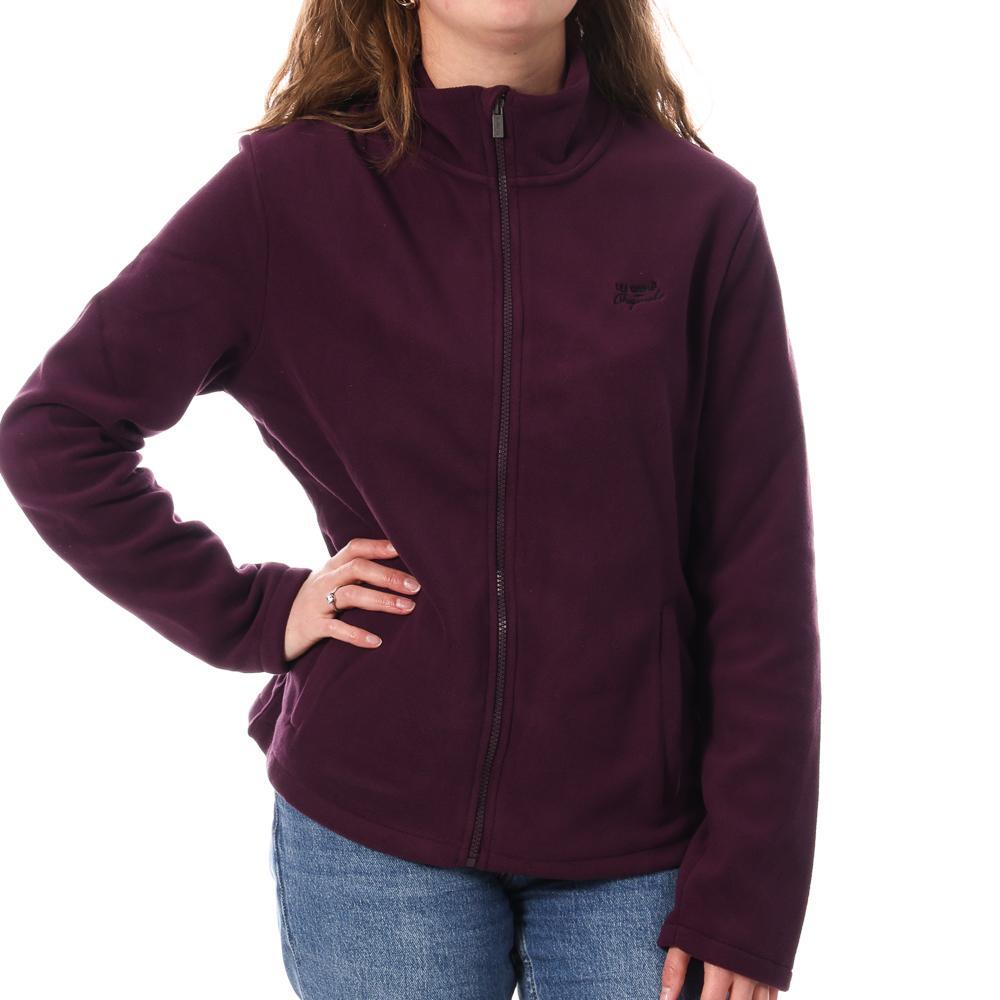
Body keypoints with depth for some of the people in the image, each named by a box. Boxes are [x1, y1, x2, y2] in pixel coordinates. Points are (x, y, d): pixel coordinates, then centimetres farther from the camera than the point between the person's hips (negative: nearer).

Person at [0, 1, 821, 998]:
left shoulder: (702, 210, -3)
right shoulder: (290, 189, -4)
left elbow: (762, 577, -4)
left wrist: (746, 894, -6)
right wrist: (253, 614, -5)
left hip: (639, 849, 1)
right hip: (374, 828, 0)